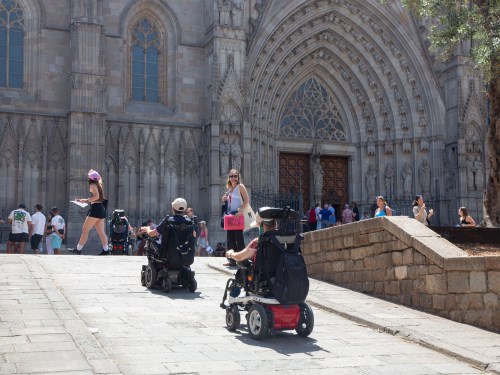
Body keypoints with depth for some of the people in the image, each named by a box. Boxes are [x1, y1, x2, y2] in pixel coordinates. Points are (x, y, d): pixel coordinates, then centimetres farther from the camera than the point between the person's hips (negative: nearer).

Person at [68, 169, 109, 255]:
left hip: (95, 209, -9)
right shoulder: (98, 185, 20)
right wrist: (85, 200, 23)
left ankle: (78, 249, -4)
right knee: (101, 232, 6)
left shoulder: (93, 185, -5)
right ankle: (106, 250, 2)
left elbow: (96, 196, -21)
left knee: (85, 230, -5)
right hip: (101, 209, 9)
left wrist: (86, 200, -12)